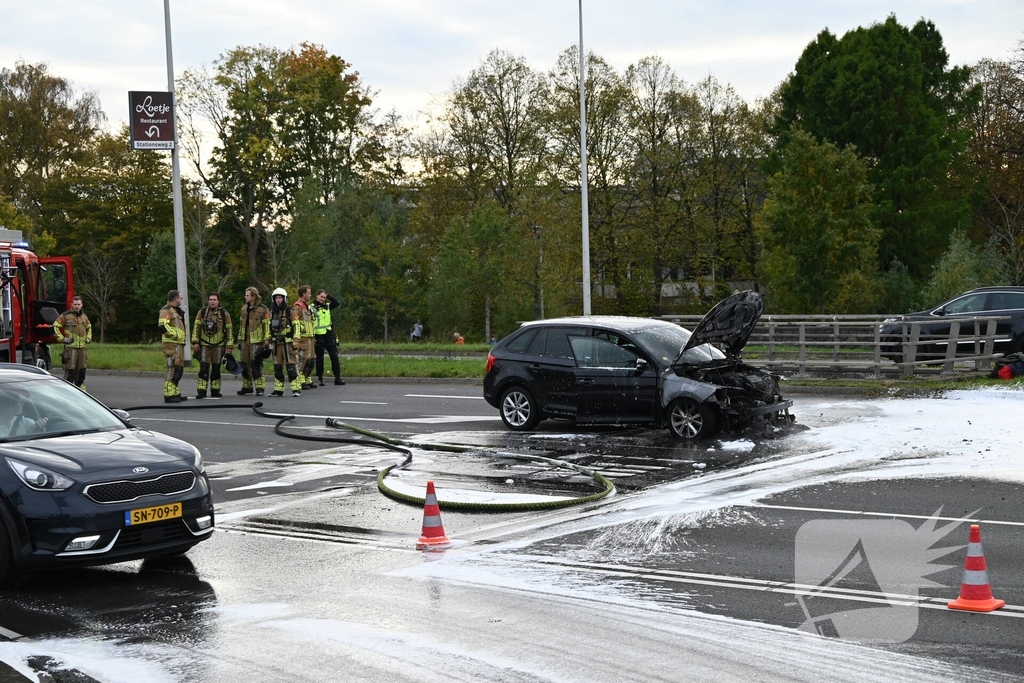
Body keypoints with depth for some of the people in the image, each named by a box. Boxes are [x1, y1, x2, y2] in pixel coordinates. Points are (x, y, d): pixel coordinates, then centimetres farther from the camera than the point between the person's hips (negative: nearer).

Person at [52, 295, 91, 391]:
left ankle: (81, 386, 21)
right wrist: (62, 338, -11)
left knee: (81, 368, 11)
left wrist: (88, 338, 19)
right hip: (70, 347, -6)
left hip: (82, 347, 6)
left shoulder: (84, 316, 15)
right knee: (70, 369, -9)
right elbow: (55, 326, -6)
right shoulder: (66, 316, -6)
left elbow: (89, 327, 34)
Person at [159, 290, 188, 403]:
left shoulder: (176, 311, 22)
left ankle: (175, 393, 21)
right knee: (172, 369, -12)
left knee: (178, 370, 14)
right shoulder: (166, 310, -10)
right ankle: (169, 395, -12)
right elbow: (162, 327, -23)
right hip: (171, 344, -10)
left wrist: (182, 338, 19)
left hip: (179, 344, 10)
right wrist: (174, 335, -16)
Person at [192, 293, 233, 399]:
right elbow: (196, 327, 3)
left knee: (216, 369, 6)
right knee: (204, 368, -6)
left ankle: (215, 390, 16)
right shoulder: (202, 312, 3)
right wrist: (195, 342, -4)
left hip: (218, 346, 0)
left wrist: (229, 346, -2)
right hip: (204, 345, 0)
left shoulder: (224, 314, 1)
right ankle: (201, 391, -5)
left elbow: (229, 330, 2)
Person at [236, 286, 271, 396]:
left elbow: (267, 326, -9)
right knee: (244, 364, 10)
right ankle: (247, 386, 21)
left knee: (256, 364, -9)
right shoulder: (244, 308, 14)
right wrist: (240, 340, 19)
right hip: (245, 341, 7)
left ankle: (259, 387, -3)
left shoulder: (263, 309, -8)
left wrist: (266, 341, -13)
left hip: (256, 342, -7)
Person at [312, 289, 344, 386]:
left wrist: (328, 296, -4)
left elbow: (337, 303, 0)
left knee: (334, 356, -2)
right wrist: (312, 336, -12)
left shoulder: (327, 306, 12)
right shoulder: (311, 307, -3)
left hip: (328, 335, 4)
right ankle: (320, 379, 11)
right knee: (319, 358, 4)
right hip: (318, 336, -4)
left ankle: (337, 377, 1)